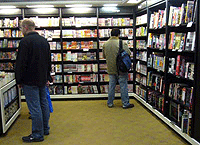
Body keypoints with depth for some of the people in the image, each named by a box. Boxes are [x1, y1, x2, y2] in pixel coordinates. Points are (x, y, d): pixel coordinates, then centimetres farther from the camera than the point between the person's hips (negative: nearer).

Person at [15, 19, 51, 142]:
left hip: (30, 81, -8)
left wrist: (19, 80, -6)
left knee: (34, 107, -2)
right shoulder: (44, 40, 12)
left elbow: (21, 63, -16)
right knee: (44, 103, 15)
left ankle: (37, 135, 7)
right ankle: (45, 129, 28)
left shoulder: (25, 41, -14)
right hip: (42, 79, 8)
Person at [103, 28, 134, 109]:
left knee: (111, 86, 13)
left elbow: (104, 56, 11)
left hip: (111, 69, 5)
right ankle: (125, 104, 12)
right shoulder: (121, 43, -14)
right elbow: (128, 53, -9)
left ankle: (110, 103, 21)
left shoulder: (105, 44, 2)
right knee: (123, 86, 4)